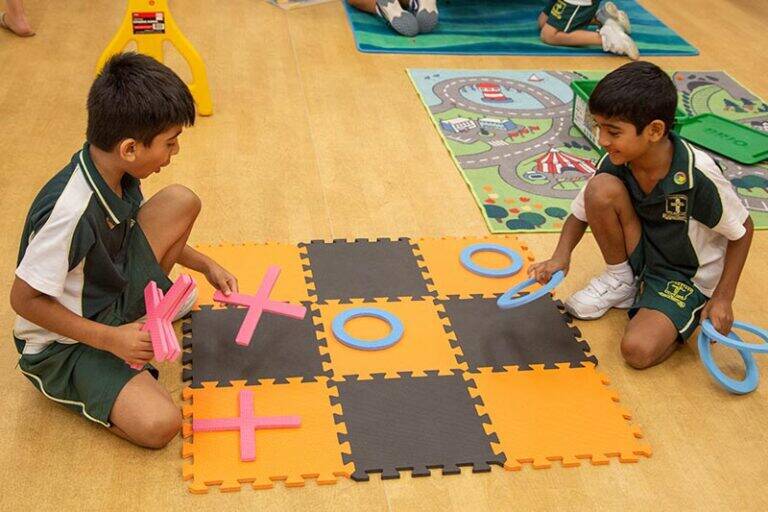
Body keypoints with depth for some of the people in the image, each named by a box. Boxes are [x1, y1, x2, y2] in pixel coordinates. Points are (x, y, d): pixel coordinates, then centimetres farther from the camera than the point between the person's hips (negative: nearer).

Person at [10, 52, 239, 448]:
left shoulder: (116, 171, -10)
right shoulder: (69, 212, -35)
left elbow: (140, 231, 12)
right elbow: (24, 300, -25)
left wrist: (206, 265, 6)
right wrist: (109, 339, -25)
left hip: (110, 296, 7)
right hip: (63, 343, -7)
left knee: (181, 203, -8)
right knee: (158, 424, -26)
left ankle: (153, 302, 13)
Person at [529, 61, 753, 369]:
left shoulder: (698, 174, -29)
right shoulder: (613, 163, -17)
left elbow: (742, 230, -13)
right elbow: (580, 213, -1)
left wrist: (722, 299, -13)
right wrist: (561, 257, -21)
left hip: (686, 275, -4)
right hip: (638, 256, 4)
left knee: (638, 350, -28)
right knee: (601, 188, -24)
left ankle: (690, 317, 5)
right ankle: (620, 279, 1)